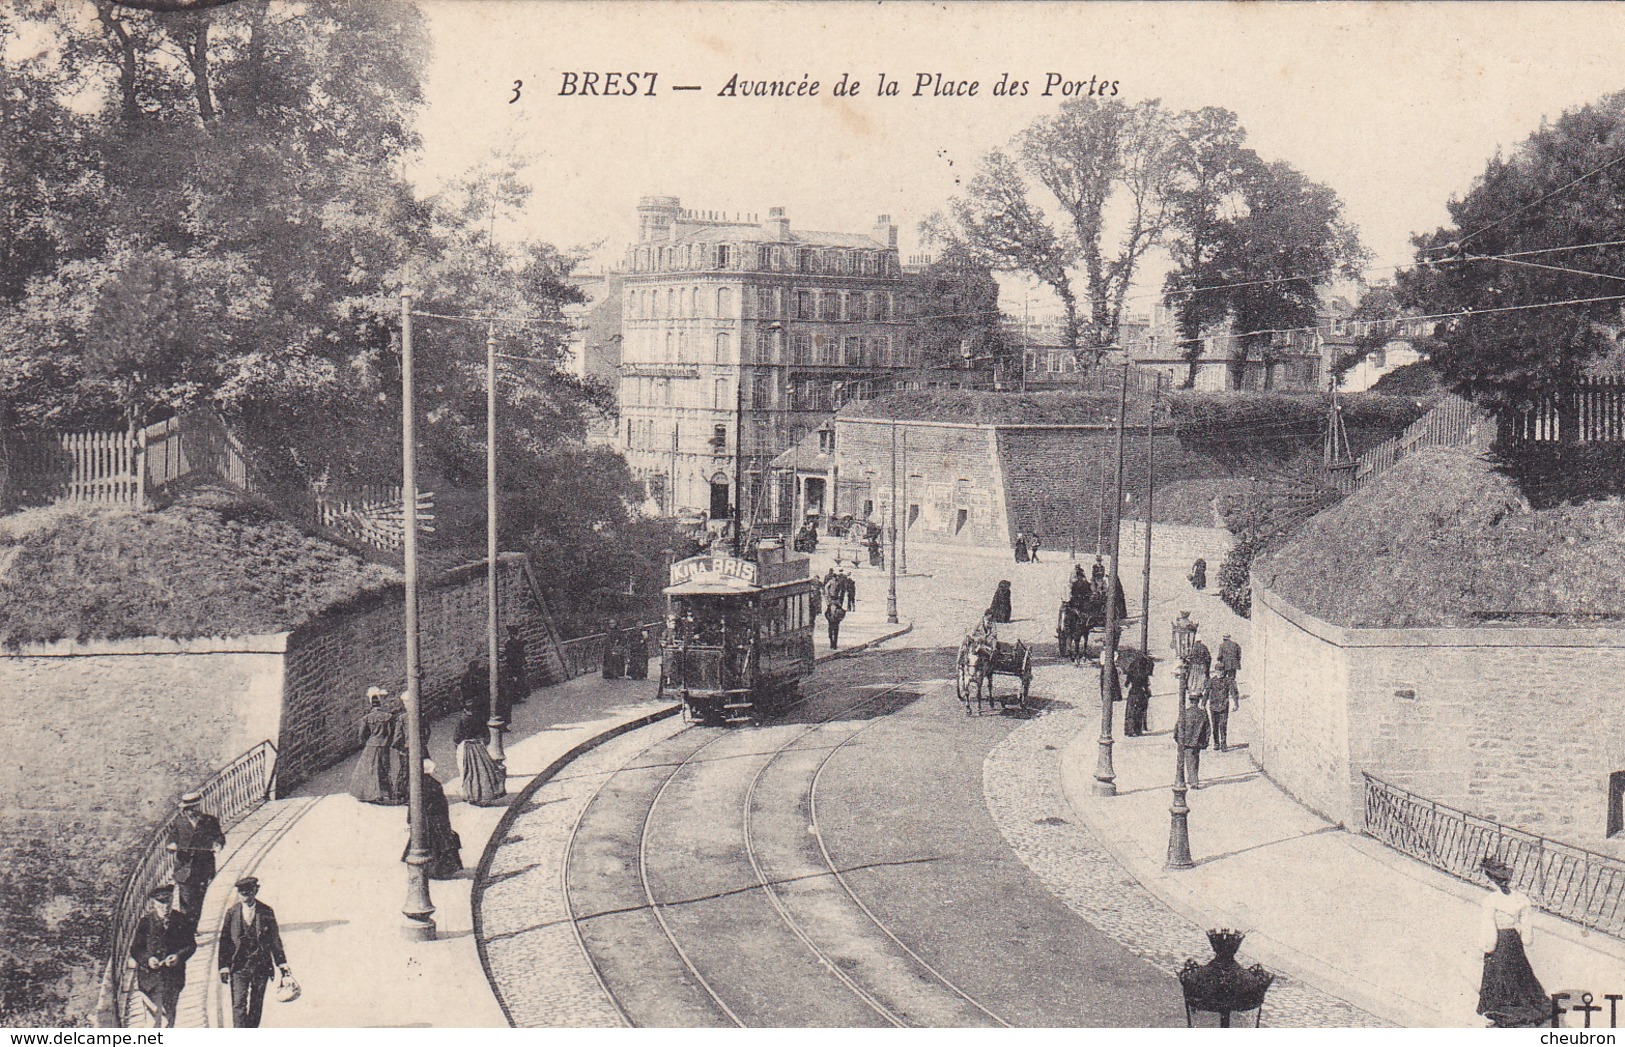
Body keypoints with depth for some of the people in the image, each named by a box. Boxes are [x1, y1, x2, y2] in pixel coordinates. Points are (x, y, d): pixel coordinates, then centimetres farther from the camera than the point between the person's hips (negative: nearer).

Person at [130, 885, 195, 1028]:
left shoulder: (182, 921, 2)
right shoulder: (145, 921, -1)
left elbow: (191, 945, 5)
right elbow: (135, 949, 1)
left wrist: (179, 956, -14)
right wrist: (147, 959, -18)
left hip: (174, 973, 1)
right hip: (151, 974, -1)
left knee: (169, 1017, 1)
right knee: (159, 1017, -8)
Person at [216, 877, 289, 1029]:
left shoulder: (266, 912, 2)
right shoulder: (232, 912, 1)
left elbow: (275, 939, 7)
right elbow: (224, 941, 4)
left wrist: (282, 964, 4)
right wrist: (223, 967, -2)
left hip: (261, 965, 1)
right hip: (239, 966, -1)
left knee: (256, 1005, 8)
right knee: (239, 1005, -10)